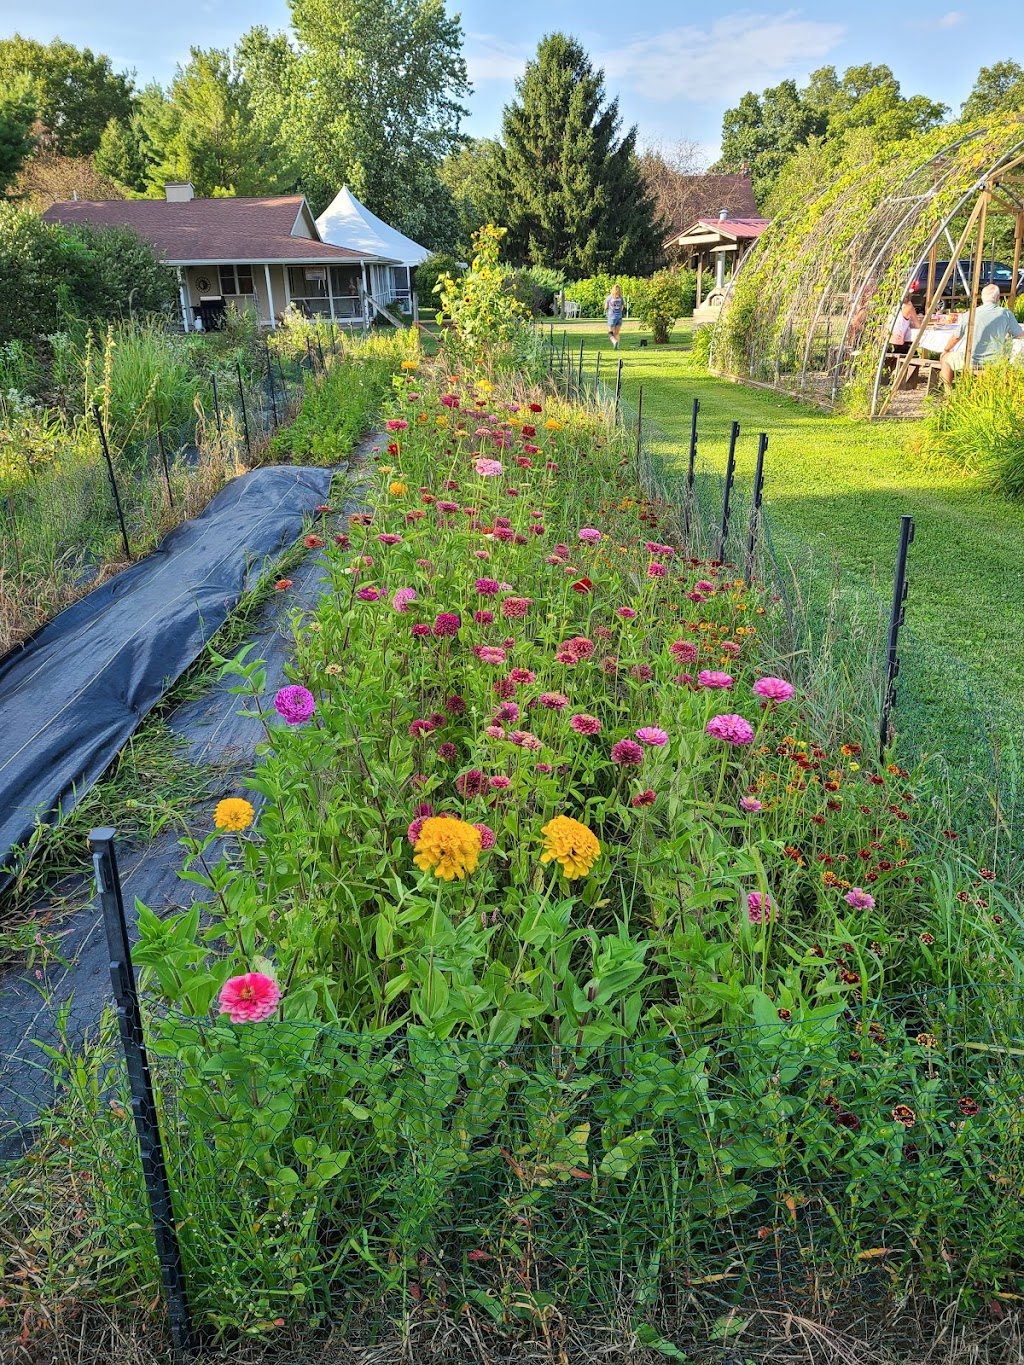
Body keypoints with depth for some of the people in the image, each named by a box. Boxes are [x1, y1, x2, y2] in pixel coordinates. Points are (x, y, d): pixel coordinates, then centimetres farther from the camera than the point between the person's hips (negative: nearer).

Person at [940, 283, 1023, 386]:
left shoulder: (970, 315, -7)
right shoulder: (1006, 314, -3)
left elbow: (956, 338, 4)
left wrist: (945, 351, 23)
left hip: (972, 362, -2)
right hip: (995, 362, 3)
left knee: (945, 359, 22)